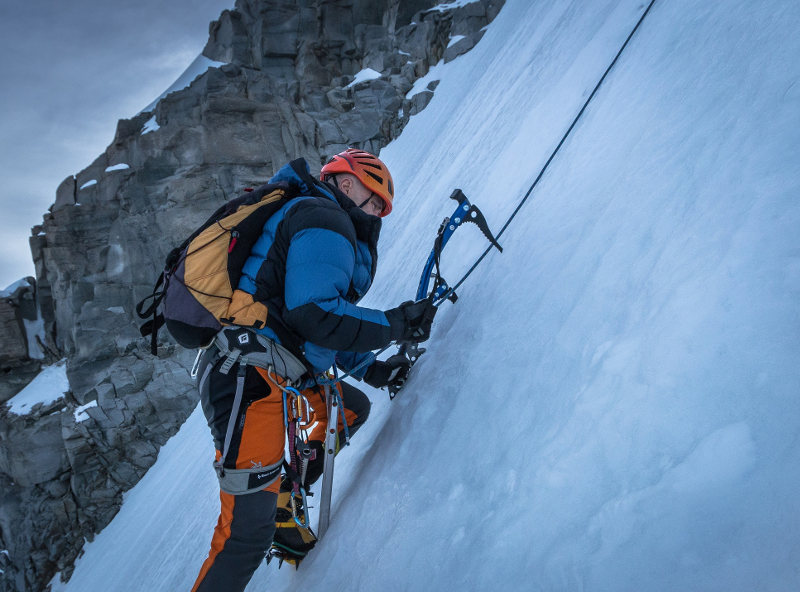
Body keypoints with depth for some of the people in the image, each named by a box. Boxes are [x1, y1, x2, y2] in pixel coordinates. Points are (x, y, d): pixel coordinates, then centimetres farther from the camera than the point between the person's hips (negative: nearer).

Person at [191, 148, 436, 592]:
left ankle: (282, 504, 20)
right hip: (248, 378, -10)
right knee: (249, 532, -9)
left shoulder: (313, 218, 27)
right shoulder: (323, 218, -5)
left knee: (353, 407, 24)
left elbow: (318, 329, 27)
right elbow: (315, 314, -20)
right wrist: (395, 325, -12)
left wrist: (370, 368, 19)